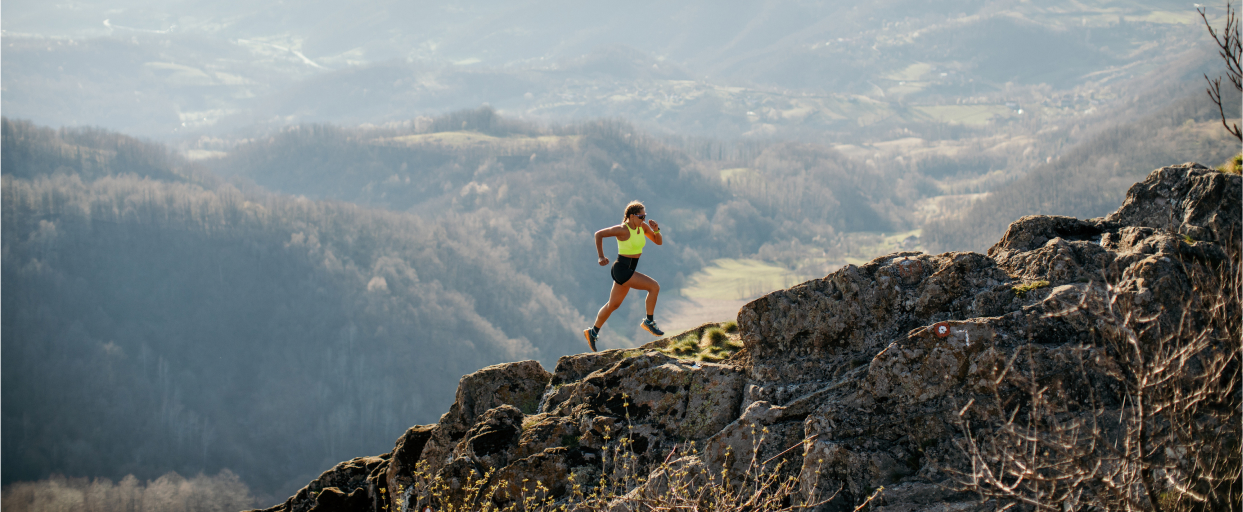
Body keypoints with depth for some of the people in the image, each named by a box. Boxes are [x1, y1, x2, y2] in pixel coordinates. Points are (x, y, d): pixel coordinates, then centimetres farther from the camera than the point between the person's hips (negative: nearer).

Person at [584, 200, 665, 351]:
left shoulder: (643, 226, 1)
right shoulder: (622, 229, -19)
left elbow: (659, 242, 7)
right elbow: (599, 234, -13)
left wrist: (656, 230, -13)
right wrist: (601, 257, -14)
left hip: (629, 270, 9)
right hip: (621, 270, -9)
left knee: (613, 305, 20)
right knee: (654, 286, -15)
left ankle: (593, 332, 34)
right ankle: (649, 322, -2)